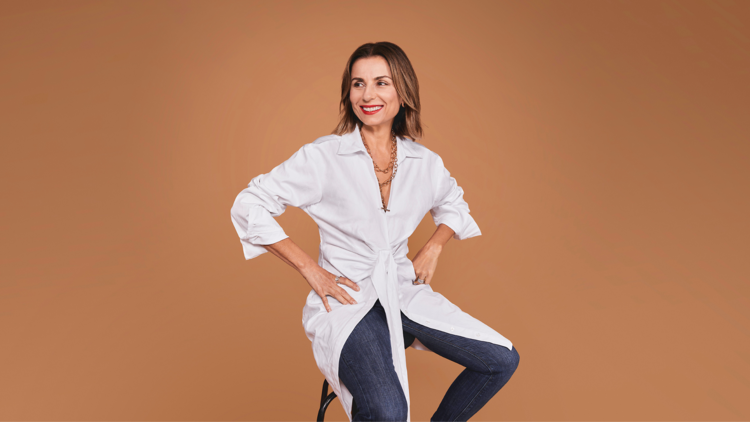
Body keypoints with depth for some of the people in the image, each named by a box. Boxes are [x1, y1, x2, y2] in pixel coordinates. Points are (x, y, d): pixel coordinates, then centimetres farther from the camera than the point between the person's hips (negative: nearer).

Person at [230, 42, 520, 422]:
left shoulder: (425, 163, 4)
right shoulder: (323, 156, -9)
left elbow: (452, 202, 26)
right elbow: (248, 206, -7)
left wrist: (433, 247, 8)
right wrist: (310, 269, -9)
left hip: (404, 293, 5)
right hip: (345, 301, -5)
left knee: (501, 360, -6)